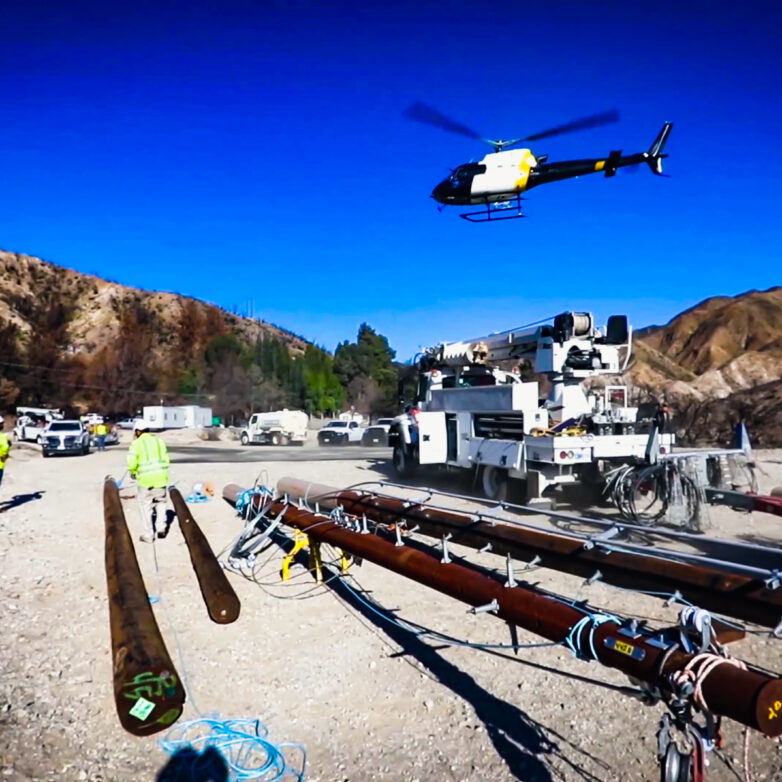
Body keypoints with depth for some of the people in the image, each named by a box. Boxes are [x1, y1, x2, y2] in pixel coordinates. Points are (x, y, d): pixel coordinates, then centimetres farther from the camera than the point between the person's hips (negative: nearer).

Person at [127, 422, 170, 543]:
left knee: (147, 506, 8)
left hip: (145, 480, -3)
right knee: (160, 503, 19)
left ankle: (149, 535, 15)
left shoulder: (137, 444, -4)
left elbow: (132, 463, -11)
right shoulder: (159, 441, 9)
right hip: (161, 478, 3)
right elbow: (166, 461, 7)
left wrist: (133, 473, 9)